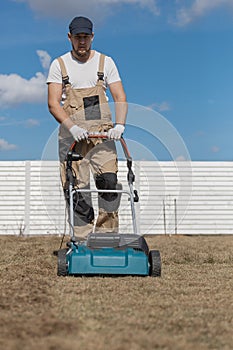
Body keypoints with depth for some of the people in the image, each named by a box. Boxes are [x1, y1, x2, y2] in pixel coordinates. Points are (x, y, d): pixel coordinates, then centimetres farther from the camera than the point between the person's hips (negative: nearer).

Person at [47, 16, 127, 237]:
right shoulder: (59, 65, 7)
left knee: (109, 181, -13)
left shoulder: (105, 62, 10)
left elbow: (120, 98, 4)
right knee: (77, 187, -4)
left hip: (102, 132, 1)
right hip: (71, 134, 0)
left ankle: (107, 235, -3)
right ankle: (81, 240, 3)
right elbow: (53, 103, -2)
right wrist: (72, 127, -18)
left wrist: (119, 124, -14)